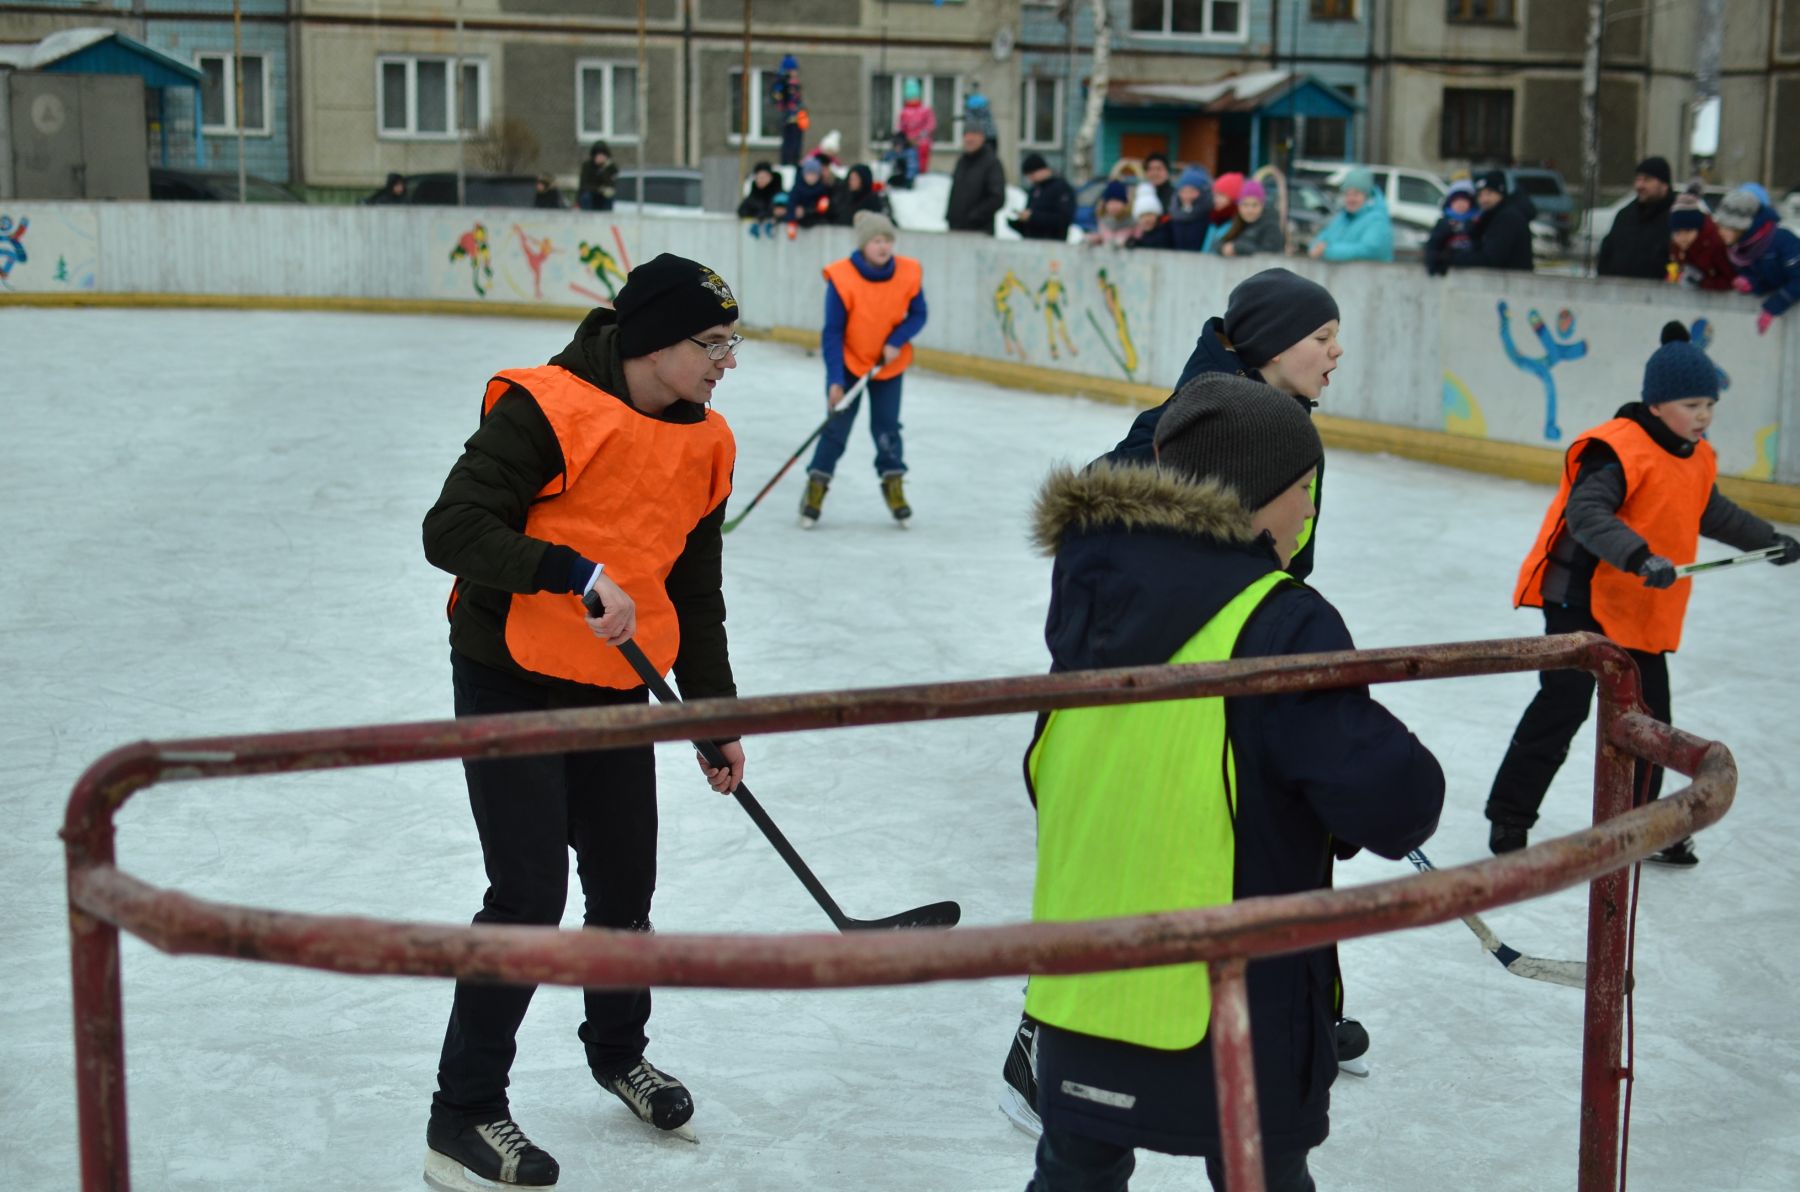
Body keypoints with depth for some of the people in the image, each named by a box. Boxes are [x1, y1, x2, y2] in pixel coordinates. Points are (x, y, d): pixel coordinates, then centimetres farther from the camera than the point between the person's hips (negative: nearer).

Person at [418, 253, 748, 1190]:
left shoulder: (705, 444, 4)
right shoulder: (545, 409, -20)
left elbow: (695, 592, 14)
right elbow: (453, 530, -26)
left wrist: (715, 712, 13)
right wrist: (579, 573, -34)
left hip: (614, 690, 7)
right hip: (510, 682, -7)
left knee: (625, 884, 15)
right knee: (529, 894, -7)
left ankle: (617, 1050, 41)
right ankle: (464, 1114, 7)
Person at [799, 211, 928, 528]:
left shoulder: (909, 274, -15)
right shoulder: (842, 278, -23)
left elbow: (917, 315, -2)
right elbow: (833, 333, -18)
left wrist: (896, 341, -20)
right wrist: (835, 380, -21)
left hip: (889, 364, 2)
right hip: (849, 362, -2)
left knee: (887, 426, 4)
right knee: (836, 427, -3)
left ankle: (894, 485, 21)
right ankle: (816, 487, 10)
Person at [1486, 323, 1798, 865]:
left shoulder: (1698, 459, 8)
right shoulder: (1619, 449, -20)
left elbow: (1712, 513, 27)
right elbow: (1586, 513, -33)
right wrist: (1640, 557, -44)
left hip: (1644, 613, 8)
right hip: (1582, 600, -8)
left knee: (1648, 719, 12)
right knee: (1562, 707, -8)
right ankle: (1509, 815, 3)